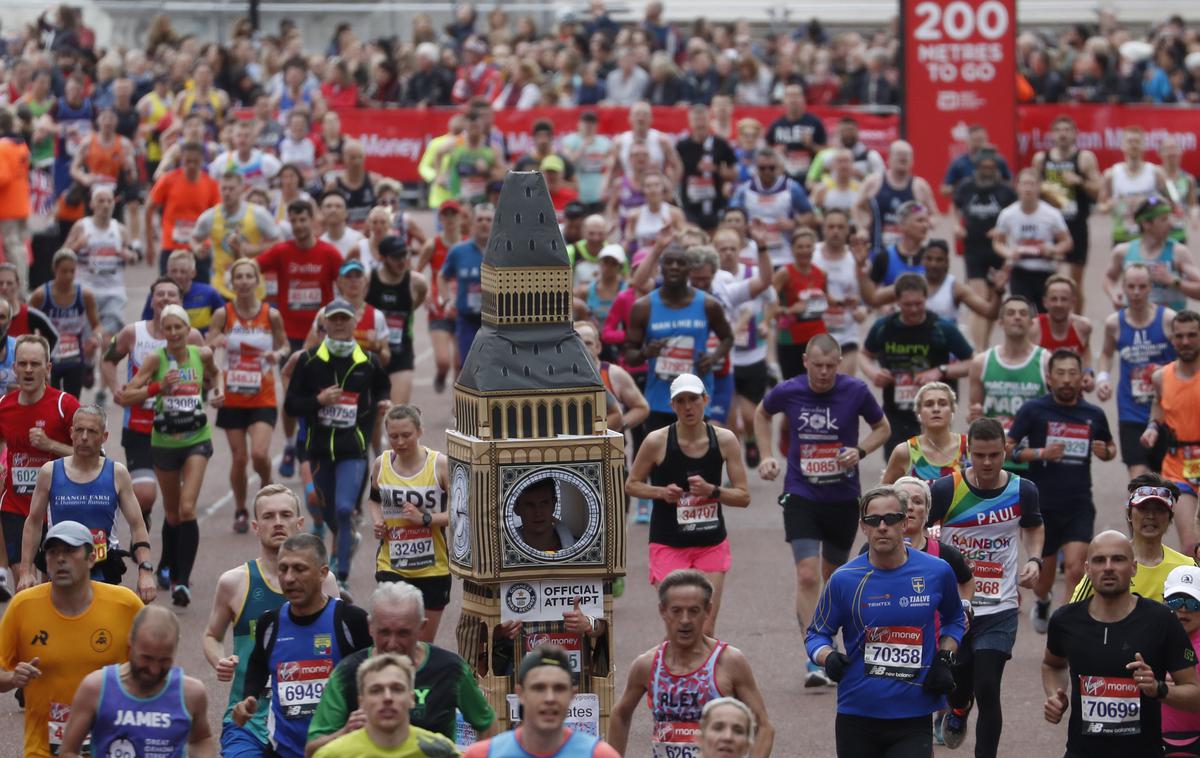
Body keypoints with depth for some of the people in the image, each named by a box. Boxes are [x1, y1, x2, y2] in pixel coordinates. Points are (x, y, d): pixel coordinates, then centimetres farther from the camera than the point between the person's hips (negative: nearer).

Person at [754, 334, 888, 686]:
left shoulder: (856, 391, -9)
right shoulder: (787, 392, -8)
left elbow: (882, 427, 7)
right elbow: (761, 414, 15)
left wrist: (860, 451, -12)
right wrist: (768, 456, 4)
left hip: (843, 497, 1)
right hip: (801, 495, -1)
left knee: (833, 575, 16)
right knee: (807, 575, -16)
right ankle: (816, 660, -15)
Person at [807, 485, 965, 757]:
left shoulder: (937, 572, 1)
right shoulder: (844, 579, -3)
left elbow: (954, 620, 20)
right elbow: (816, 633, 7)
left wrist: (944, 658, 3)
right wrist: (828, 657, -14)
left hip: (914, 719, -1)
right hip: (856, 717, 1)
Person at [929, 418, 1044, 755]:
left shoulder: (1023, 490, -2)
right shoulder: (945, 490, -10)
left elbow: (1033, 527, 19)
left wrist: (1034, 560, 1)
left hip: (999, 610, 0)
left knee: (987, 690, -9)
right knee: (957, 683, 11)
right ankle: (958, 710, 48)